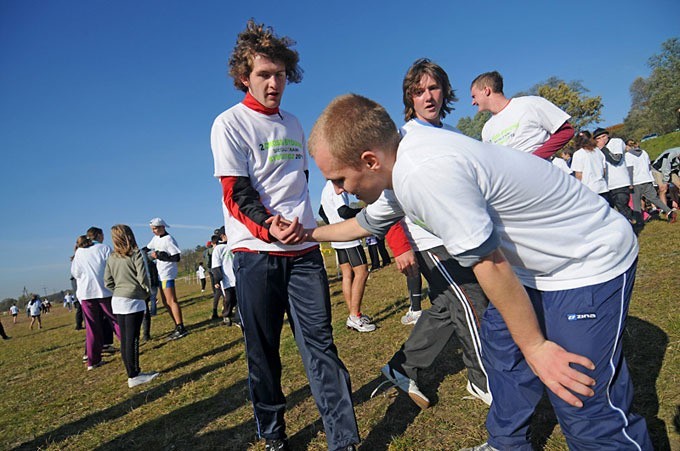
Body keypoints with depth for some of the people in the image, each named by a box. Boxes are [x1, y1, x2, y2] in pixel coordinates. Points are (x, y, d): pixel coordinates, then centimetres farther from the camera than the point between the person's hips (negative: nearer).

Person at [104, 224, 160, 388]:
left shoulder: (111, 258, 9)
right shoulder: (135, 254, -8)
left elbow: (108, 282, 9)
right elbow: (142, 277, -11)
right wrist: (147, 291, 4)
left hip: (117, 301, 6)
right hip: (133, 301, -6)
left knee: (124, 339, 9)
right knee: (132, 339, -4)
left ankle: (132, 373, 19)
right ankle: (134, 376, 1)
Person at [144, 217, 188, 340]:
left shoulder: (168, 240, -14)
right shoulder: (156, 238, 12)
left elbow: (176, 257, -18)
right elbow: (147, 248, 26)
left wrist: (159, 255, -17)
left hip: (167, 274, -9)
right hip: (161, 274, 9)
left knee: (171, 301, -12)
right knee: (166, 302, 11)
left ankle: (181, 328, -10)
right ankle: (178, 327, 18)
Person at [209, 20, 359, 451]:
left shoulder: (293, 124, 16)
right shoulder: (230, 124, -1)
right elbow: (236, 193, -10)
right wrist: (269, 227, -25)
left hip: (304, 249, 4)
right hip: (256, 253, -4)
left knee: (320, 341, 1)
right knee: (263, 350, 6)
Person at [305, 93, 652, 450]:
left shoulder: (422, 173, -34)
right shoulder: (397, 170, -2)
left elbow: (489, 264, -27)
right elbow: (365, 223, 17)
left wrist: (534, 346, -13)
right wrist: (309, 234, 26)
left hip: (590, 263, -9)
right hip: (538, 264, 9)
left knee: (586, 405, -7)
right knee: (501, 342, 17)